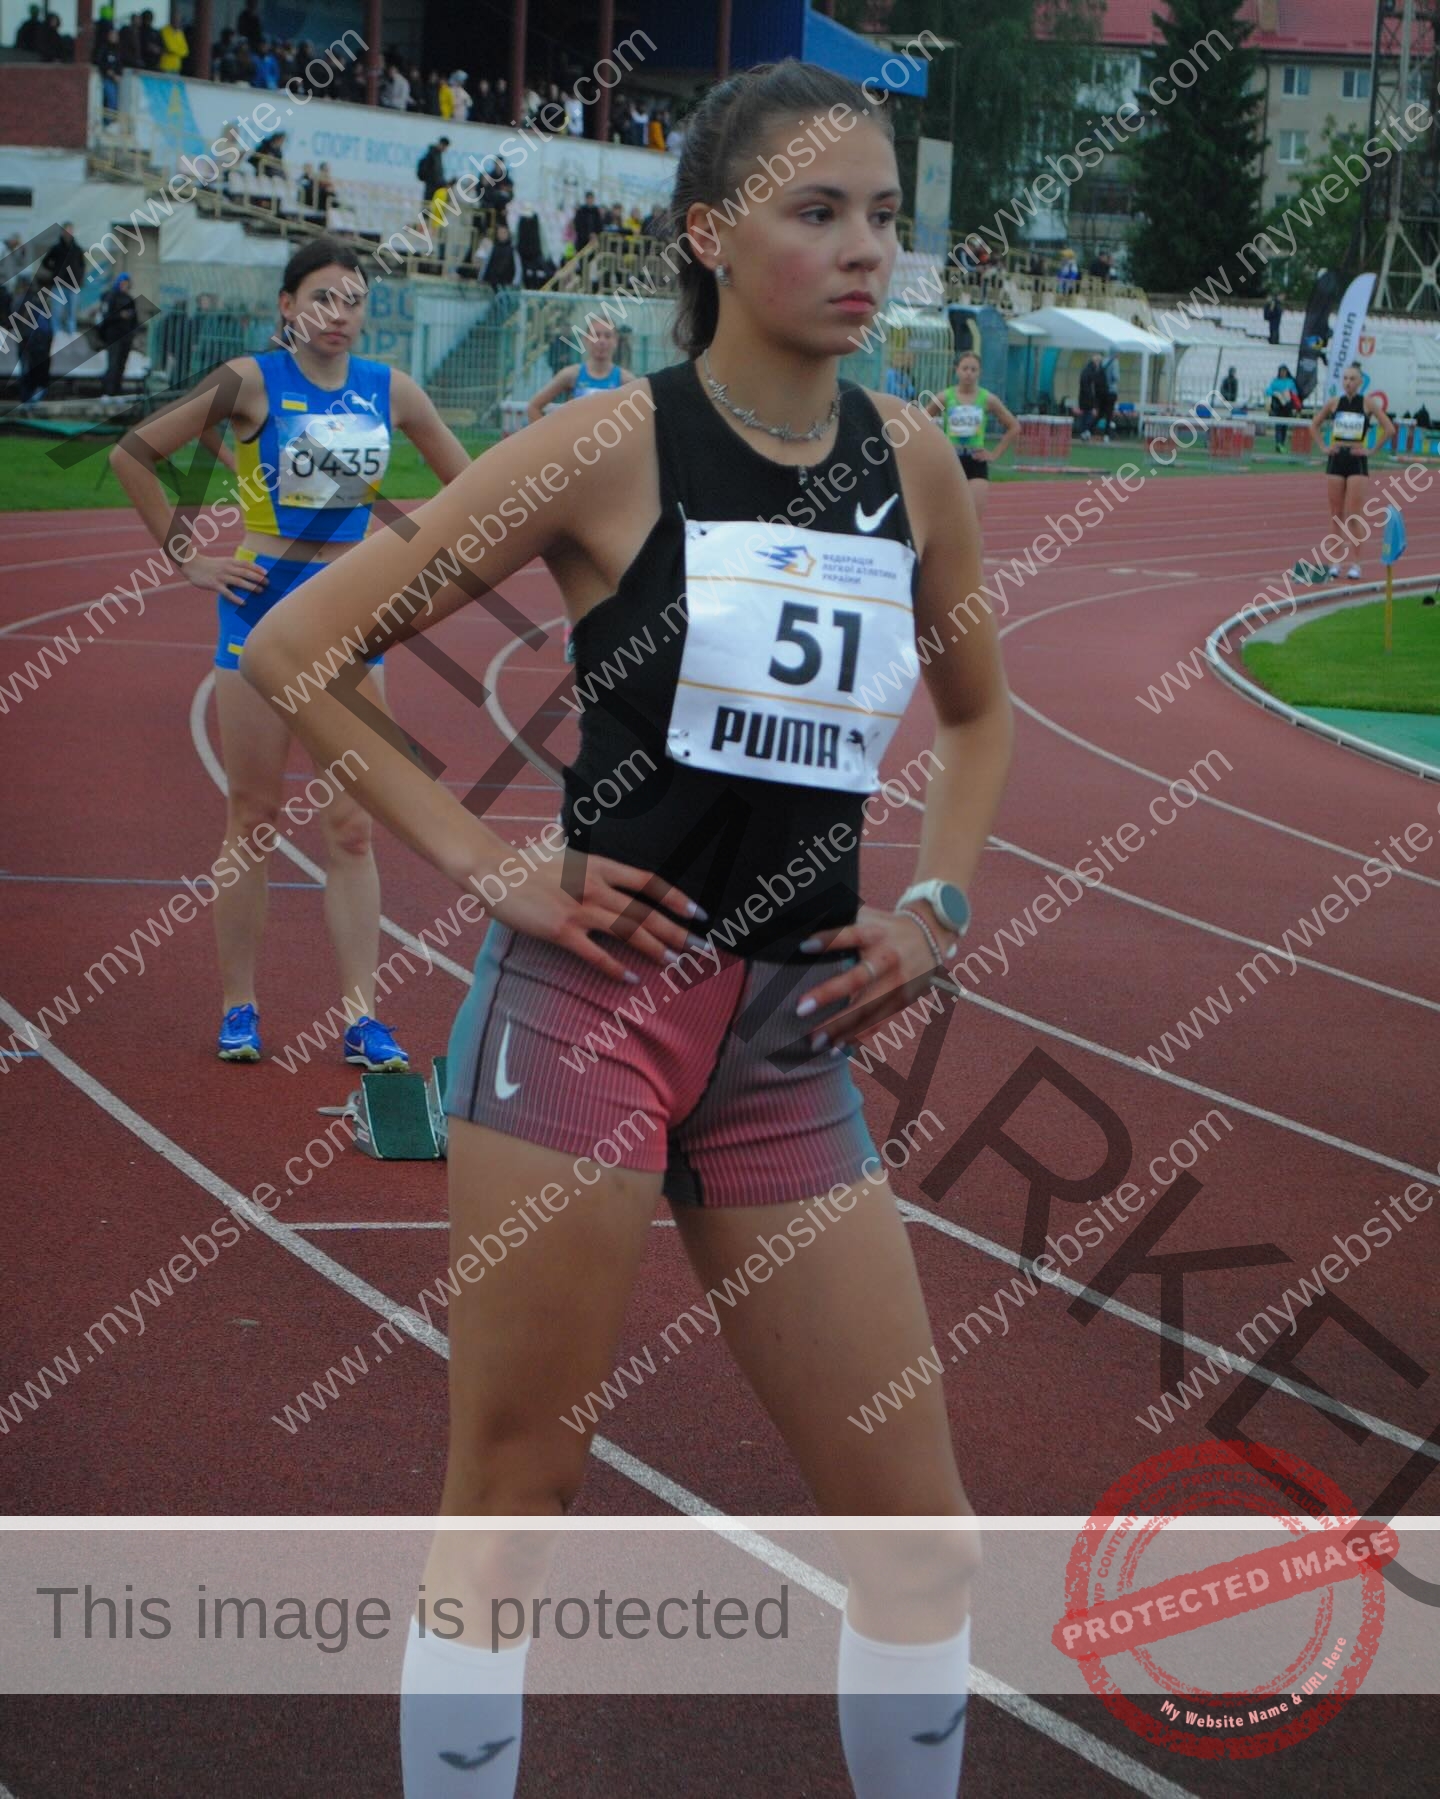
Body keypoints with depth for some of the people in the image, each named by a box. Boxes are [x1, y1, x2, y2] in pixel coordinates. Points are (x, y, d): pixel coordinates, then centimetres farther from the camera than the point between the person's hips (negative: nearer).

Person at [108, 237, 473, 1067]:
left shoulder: (390, 390, 4)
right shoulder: (253, 382, -6)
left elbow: (468, 483, 16)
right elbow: (133, 453, -4)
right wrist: (189, 555, -6)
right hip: (263, 607, -3)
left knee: (352, 827, 1)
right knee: (254, 819, 3)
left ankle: (362, 1019, 1)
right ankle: (240, 1009, 12)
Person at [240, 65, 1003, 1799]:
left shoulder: (908, 459, 6)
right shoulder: (610, 444, -8)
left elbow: (975, 711, 24)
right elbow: (288, 653, -6)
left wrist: (935, 902, 9)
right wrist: (482, 859, -9)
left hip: (792, 1039, 5)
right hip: (590, 1001, -5)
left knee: (918, 1527, 6)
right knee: (509, 1500, 2)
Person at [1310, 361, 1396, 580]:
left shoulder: (1368, 402, -4)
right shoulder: (1334, 402, 3)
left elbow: (1389, 429, -4)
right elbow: (1315, 425, 17)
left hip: (1357, 461, -3)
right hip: (1336, 460, 3)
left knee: (1355, 516, -5)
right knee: (1336, 515, 5)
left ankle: (1355, 564, -1)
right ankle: (1335, 562, 11)